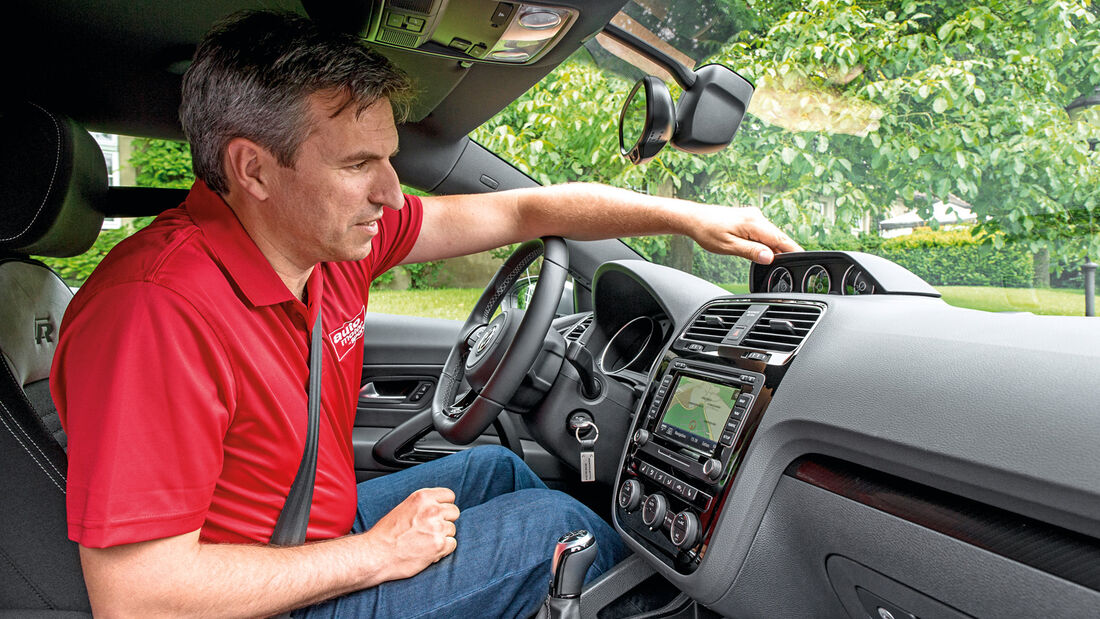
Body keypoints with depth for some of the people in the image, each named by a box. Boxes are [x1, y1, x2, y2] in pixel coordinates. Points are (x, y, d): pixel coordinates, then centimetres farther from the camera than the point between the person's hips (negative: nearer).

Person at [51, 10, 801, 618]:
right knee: (554, 523, -6)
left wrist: (689, 217, -4)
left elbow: (528, 210, -4)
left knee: (493, 466, 19)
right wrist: (378, 552, -24)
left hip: (323, 529, 7)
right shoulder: (155, 309, -33)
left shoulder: (337, 230, -10)